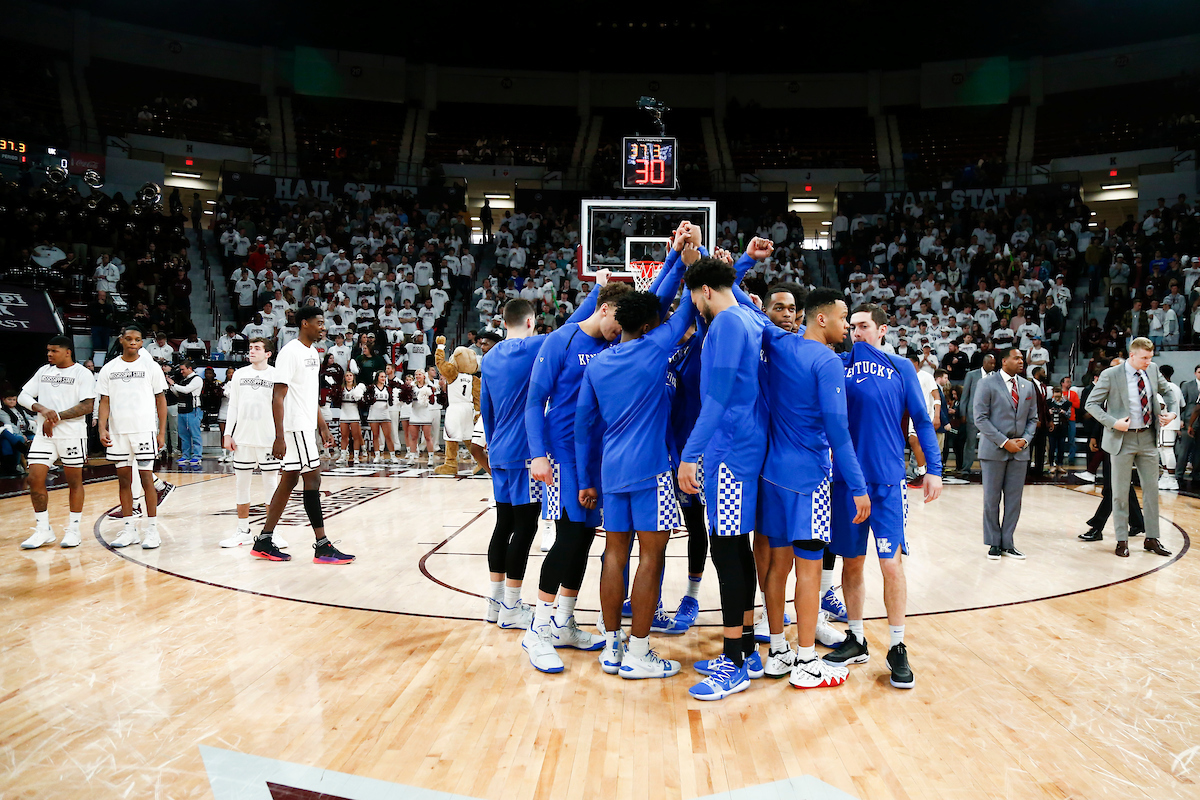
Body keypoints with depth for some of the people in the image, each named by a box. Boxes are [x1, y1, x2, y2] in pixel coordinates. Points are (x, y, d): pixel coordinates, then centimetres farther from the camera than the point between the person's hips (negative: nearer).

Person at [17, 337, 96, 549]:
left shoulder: (83, 373, -3)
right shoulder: (43, 371, 14)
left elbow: (87, 406, -12)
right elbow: (23, 396, 9)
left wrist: (57, 417, -17)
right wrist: (42, 409, -10)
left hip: (72, 434, -5)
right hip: (43, 434, 5)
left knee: (74, 482, 3)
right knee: (35, 479, -2)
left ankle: (73, 530, 14)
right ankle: (43, 530, 10)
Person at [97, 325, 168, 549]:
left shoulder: (150, 367, 3)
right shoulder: (109, 369, 9)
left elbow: (160, 400, 4)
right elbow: (104, 402, 8)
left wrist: (162, 432, -2)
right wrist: (102, 428, -6)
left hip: (144, 430, -3)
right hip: (118, 432, 3)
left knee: (146, 478, -4)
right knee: (123, 479, 7)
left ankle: (152, 530, 2)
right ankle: (129, 530, 14)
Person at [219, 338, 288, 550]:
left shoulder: (276, 376, 0)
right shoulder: (239, 374, 9)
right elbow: (233, 406, 12)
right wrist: (228, 433, 5)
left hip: (268, 439, -3)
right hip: (243, 438, 3)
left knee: (271, 484, 1)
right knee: (241, 483, 6)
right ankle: (243, 532, 16)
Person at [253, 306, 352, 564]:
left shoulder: (313, 353, 16)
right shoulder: (290, 352, -13)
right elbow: (278, 397, -17)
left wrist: (322, 426, 20)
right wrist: (279, 436, -22)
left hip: (307, 427, 9)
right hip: (295, 427, -9)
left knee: (289, 481, 10)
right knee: (313, 480, -8)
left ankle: (264, 542, 17)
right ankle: (322, 546, -3)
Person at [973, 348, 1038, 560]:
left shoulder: (1028, 386, 12)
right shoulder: (987, 384, -4)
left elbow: (1032, 418, 16)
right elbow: (980, 418, -9)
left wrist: (1025, 439, -3)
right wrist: (1004, 442, -14)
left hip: (1020, 451, 5)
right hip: (994, 450, -4)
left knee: (1014, 499, 5)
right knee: (991, 499, 2)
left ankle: (1007, 543, 15)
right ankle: (994, 544, 13)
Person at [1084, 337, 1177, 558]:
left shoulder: (1152, 370, 3)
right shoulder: (1110, 375, -11)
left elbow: (1167, 391, 20)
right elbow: (1091, 404, -7)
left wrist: (1173, 412, 3)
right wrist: (1113, 423, -19)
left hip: (1148, 437, 5)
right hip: (1123, 439, -5)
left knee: (1152, 488, 10)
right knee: (1120, 491, 3)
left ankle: (1151, 538, 21)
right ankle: (1122, 541, 13)